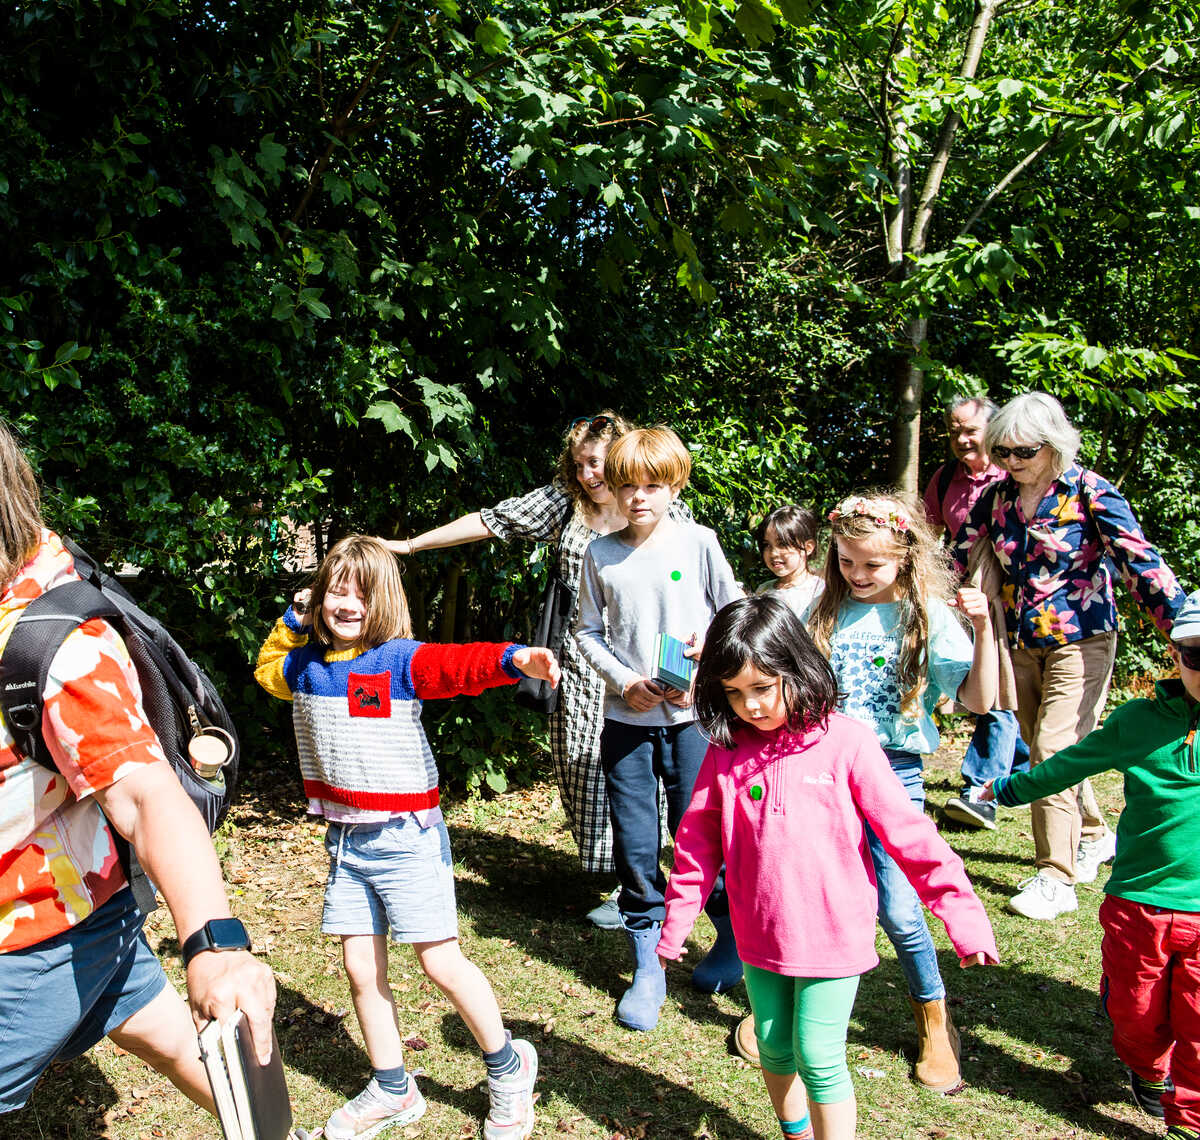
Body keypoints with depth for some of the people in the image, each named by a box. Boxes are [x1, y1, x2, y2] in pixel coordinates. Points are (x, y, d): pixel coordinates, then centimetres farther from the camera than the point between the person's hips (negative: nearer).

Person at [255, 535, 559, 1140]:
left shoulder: (400, 660, -13)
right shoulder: (306, 665, 6)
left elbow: (460, 664, -32)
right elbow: (267, 670, 29)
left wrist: (516, 659, -52)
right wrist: (292, 620, 13)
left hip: (405, 835, -6)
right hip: (345, 840, 6)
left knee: (441, 962, -2)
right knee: (361, 970, 9)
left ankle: (507, 1066, 21)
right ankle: (392, 1090, 27)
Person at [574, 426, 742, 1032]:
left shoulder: (699, 542, -2)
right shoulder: (600, 555, 3)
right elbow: (588, 631, 8)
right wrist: (626, 682, -6)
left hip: (691, 714, -2)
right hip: (626, 717, 2)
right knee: (634, 845, 5)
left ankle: (733, 936, 29)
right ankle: (647, 966, 19)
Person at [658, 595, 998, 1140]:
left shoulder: (844, 741, -14)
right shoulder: (726, 750, -3)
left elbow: (905, 829, -11)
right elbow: (698, 838, 6)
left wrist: (962, 911, -11)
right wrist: (677, 920, 8)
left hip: (834, 935, -4)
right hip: (760, 936, 4)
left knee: (818, 1059, 2)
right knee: (774, 1052, 18)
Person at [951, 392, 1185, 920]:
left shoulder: (1090, 492, -12)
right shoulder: (998, 495, 2)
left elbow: (1142, 563, -17)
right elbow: (958, 558, 10)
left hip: (1080, 642, -5)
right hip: (1022, 644, 6)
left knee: (1053, 751, -12)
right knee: (1044, 750, 14)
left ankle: (1055, 879, -3)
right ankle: (1094, 836, 39)